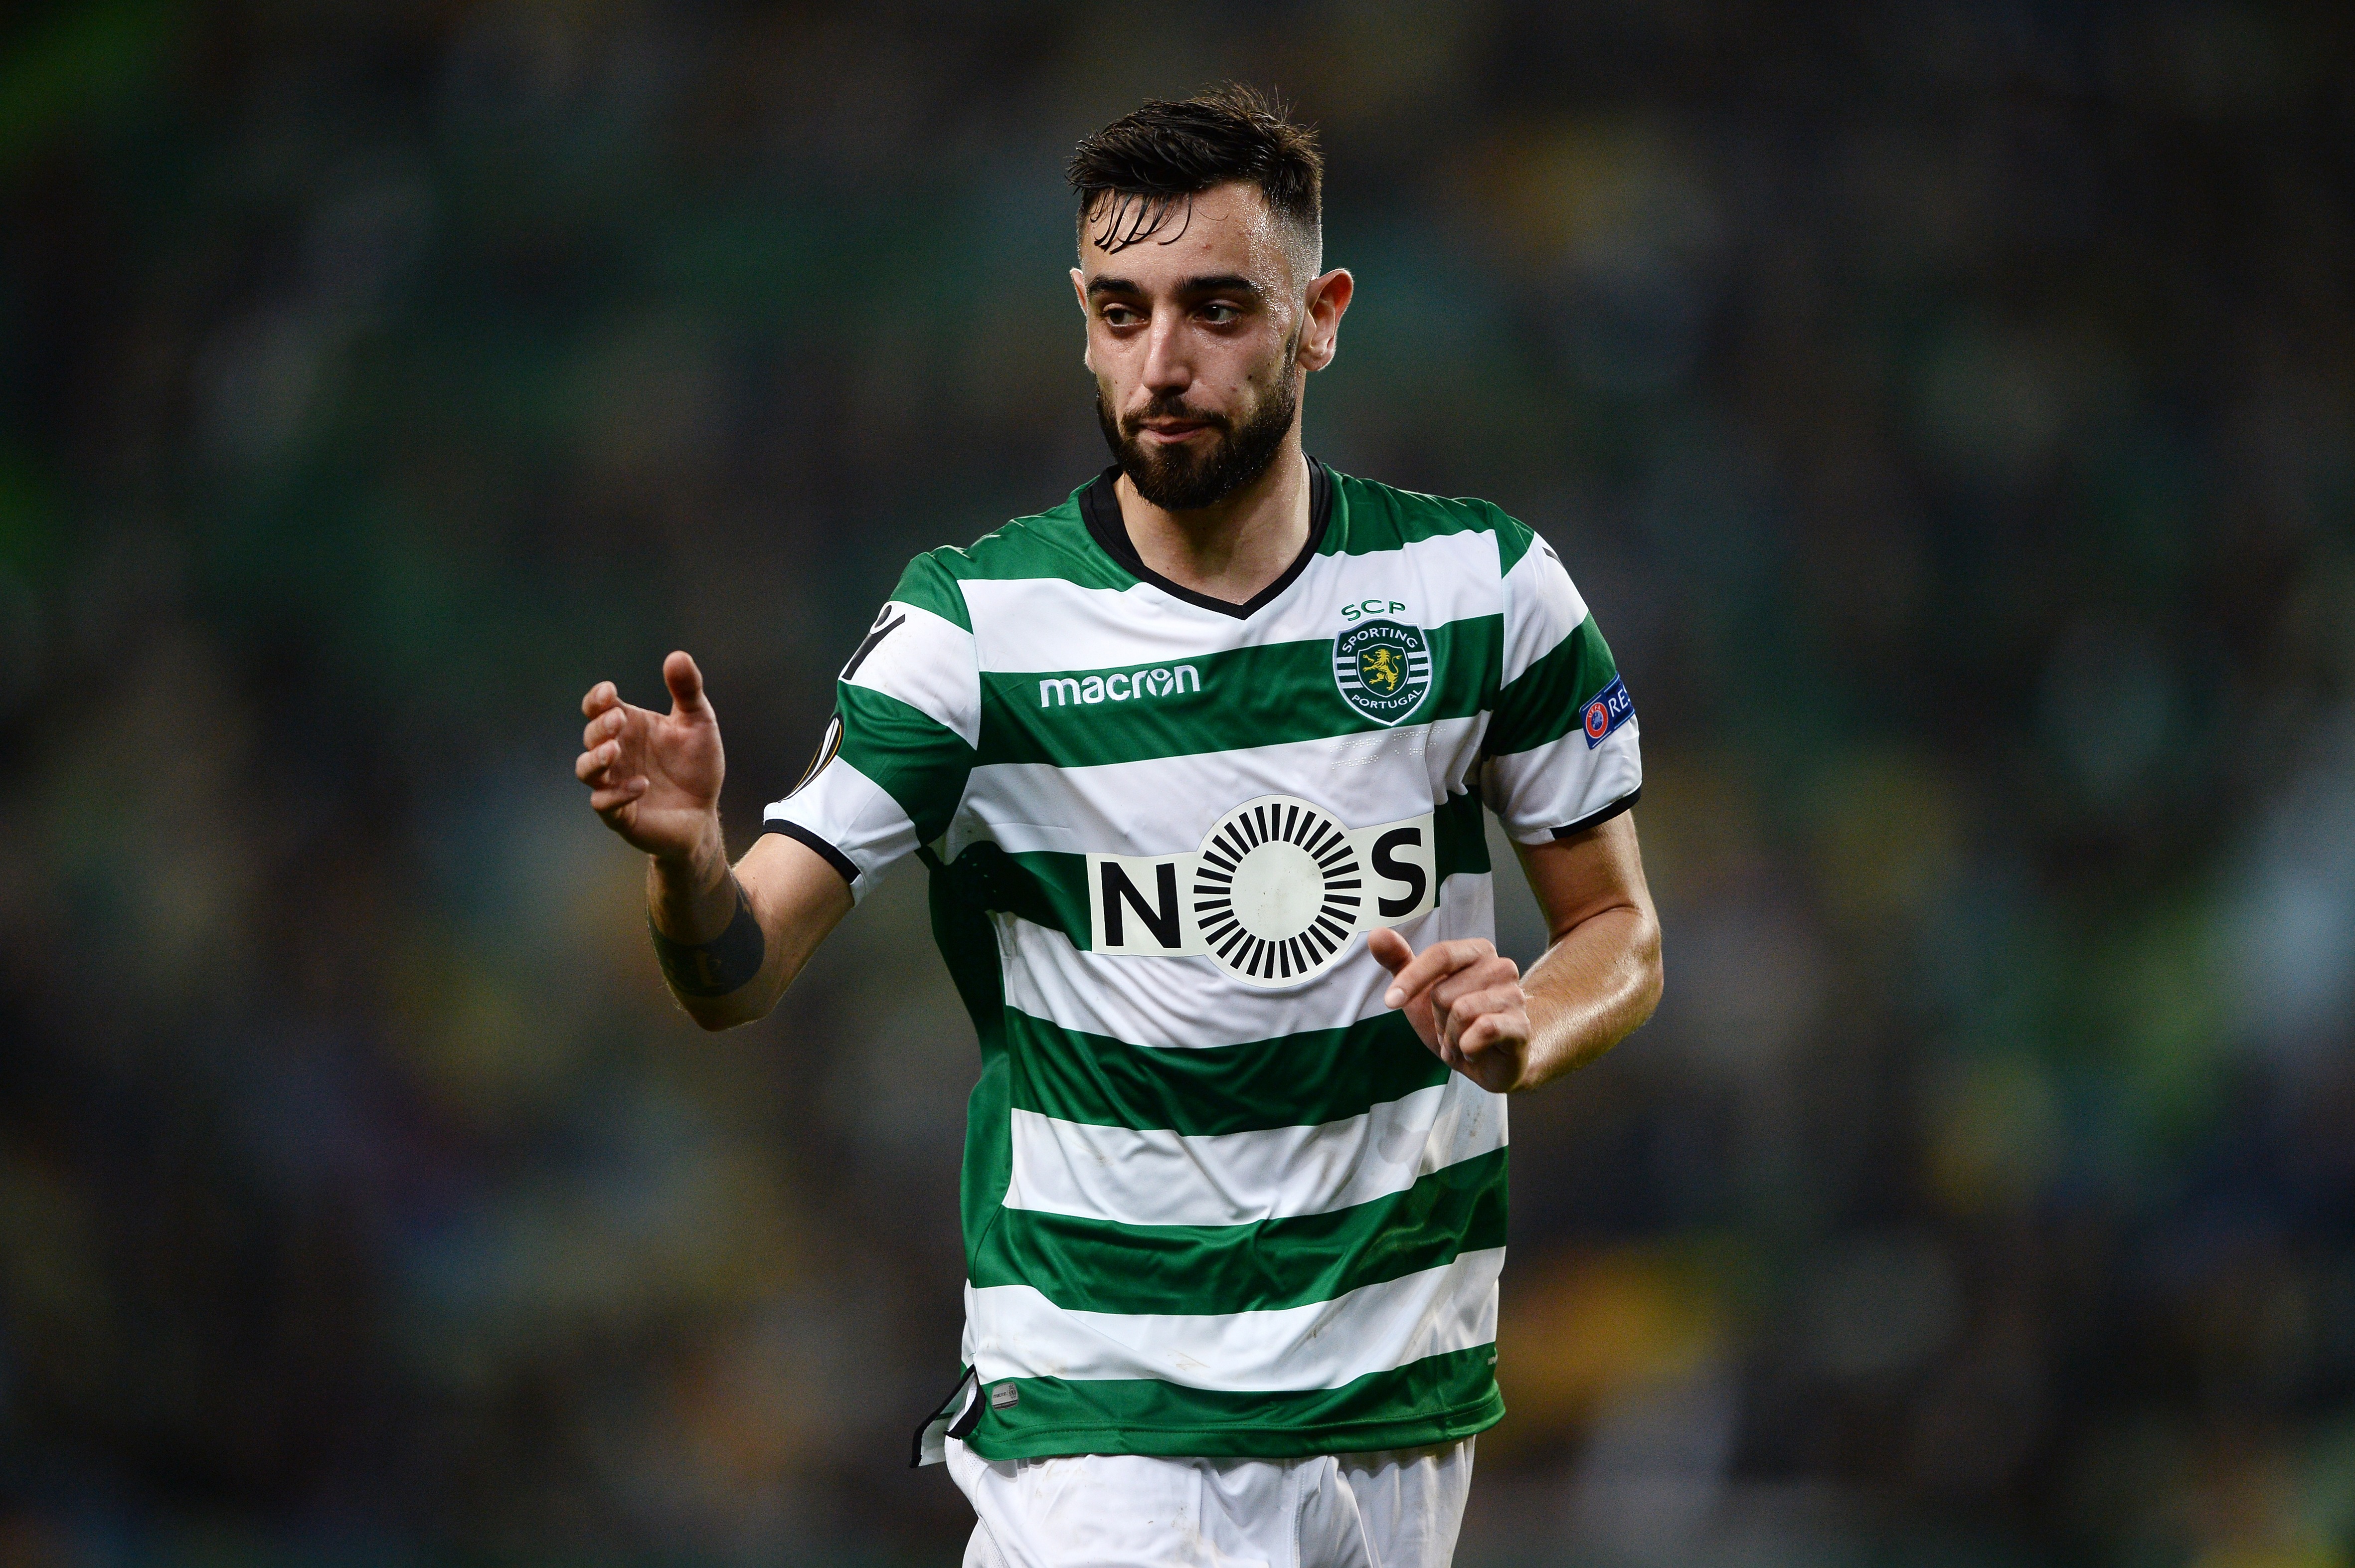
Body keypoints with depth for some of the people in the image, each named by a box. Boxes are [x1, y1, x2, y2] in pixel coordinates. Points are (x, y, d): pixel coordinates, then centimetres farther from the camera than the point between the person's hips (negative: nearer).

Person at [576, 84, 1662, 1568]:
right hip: (1096, 1417, -3)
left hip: (1400, 1407, 3)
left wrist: (1527, 1032, -12)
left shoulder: (1484, 586, 0)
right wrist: (685, 851, -33)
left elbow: (1618, 926, 10)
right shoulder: (972, 625, -7)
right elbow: (740, 972, -11)